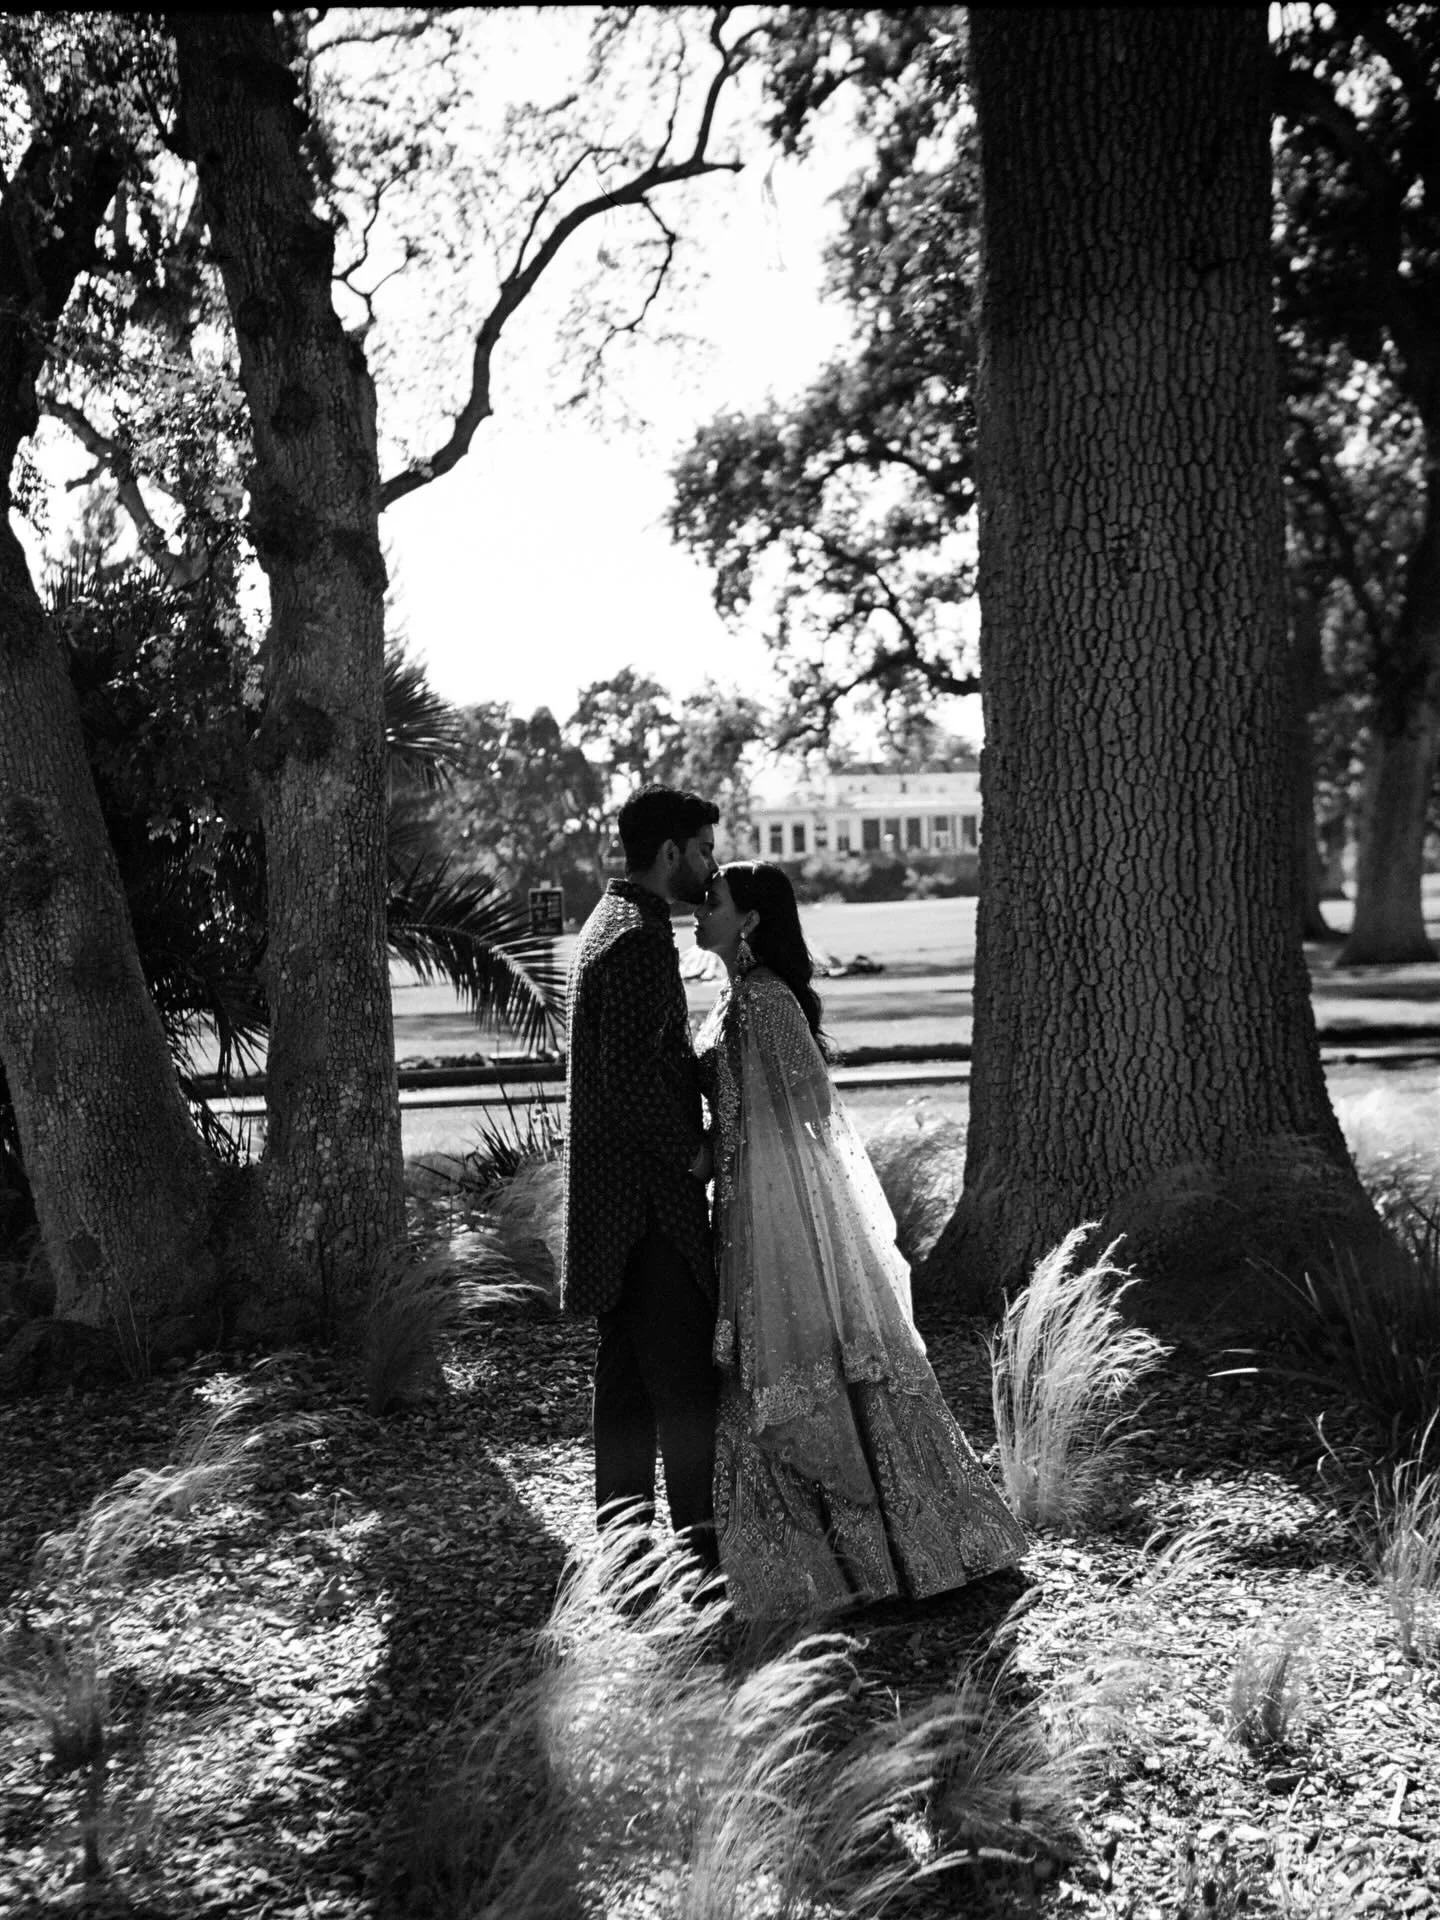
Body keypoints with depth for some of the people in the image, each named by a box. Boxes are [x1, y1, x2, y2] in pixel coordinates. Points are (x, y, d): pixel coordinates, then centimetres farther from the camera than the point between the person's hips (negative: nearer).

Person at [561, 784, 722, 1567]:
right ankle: (698, 1530, 2)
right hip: (647, 1189, -11)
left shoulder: (611, 923, 17)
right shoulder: (640, 939, -16)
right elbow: (632, 1076, -23)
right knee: (683, 1370, -4)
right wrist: (693, 1149, -11)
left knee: (628, 1369, 15)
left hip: (613, 1190, 11)